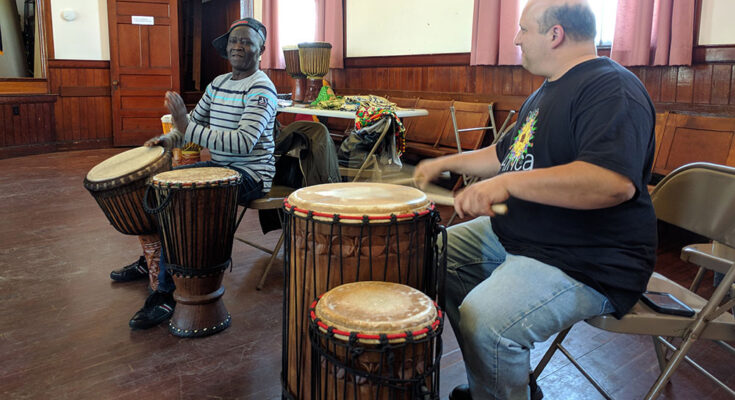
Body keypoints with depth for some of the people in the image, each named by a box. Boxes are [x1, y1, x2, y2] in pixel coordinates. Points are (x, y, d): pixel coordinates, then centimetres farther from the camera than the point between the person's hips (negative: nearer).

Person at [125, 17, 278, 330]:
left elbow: (245, 142, -29)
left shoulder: (261, 88, -15)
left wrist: (188, 129, -33)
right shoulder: (218, 83, 13)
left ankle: (166, 294, -17)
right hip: (219, 166, 9)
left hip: (250, 175, -9)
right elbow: (195, 121, 18)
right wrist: (167, 139, -4)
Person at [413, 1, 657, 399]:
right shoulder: (546, 92, 15)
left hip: (587, 262, -11)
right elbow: (507, 154, 27)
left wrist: (508, 183, -37)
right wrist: (446, 163, 23)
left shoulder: (612, 89, -18)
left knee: (484, 320, -31)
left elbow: (615, 181, -35)